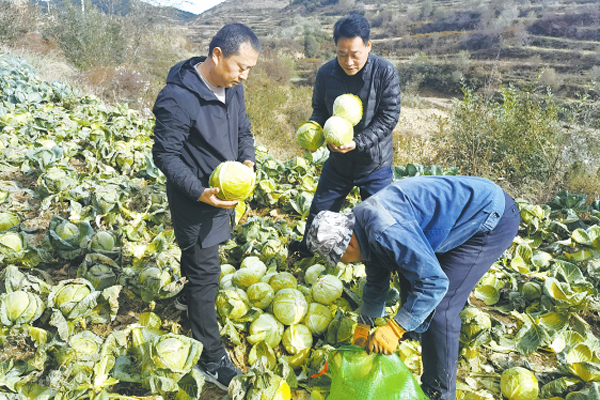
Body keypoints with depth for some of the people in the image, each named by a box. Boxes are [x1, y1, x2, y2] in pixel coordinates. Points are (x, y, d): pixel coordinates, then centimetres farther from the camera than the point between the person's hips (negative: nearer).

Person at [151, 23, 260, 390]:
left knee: (200, 254, 28)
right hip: (194, 200, -7)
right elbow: (165, 154, -20)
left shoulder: (233, 88, 0)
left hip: (225, 194, 8)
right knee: (206, 273, -1)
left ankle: (191, 299, 56)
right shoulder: (178, 99, -25)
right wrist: (200, 192, -28)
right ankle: (213, 360, 12)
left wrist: (248, 161, -9)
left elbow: (244, 132, 11)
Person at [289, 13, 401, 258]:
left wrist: (357, 142, -27)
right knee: (319, 213, 15)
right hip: (337, 161, 3)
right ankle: (304, 254, 41)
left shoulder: (385, 72, -17)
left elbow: (389, 116, -16)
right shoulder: (325, 73, -8)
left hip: (375, 162, -2)